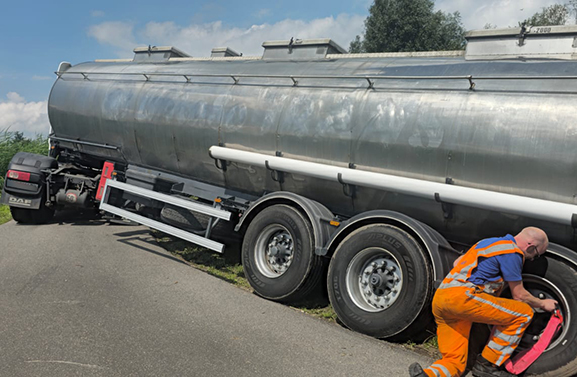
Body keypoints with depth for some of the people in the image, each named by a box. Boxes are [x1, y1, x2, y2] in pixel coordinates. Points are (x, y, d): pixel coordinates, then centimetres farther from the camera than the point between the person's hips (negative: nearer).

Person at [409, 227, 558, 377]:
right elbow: (519, 296, 7)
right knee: (523, 313, 1)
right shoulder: (512, 253, -1)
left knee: (454, 360, 9)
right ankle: (487, 365, 3)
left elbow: (457, 263, 34)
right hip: (462, 297, -9)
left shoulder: (489, 242, 27)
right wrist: (542, 304, 25)